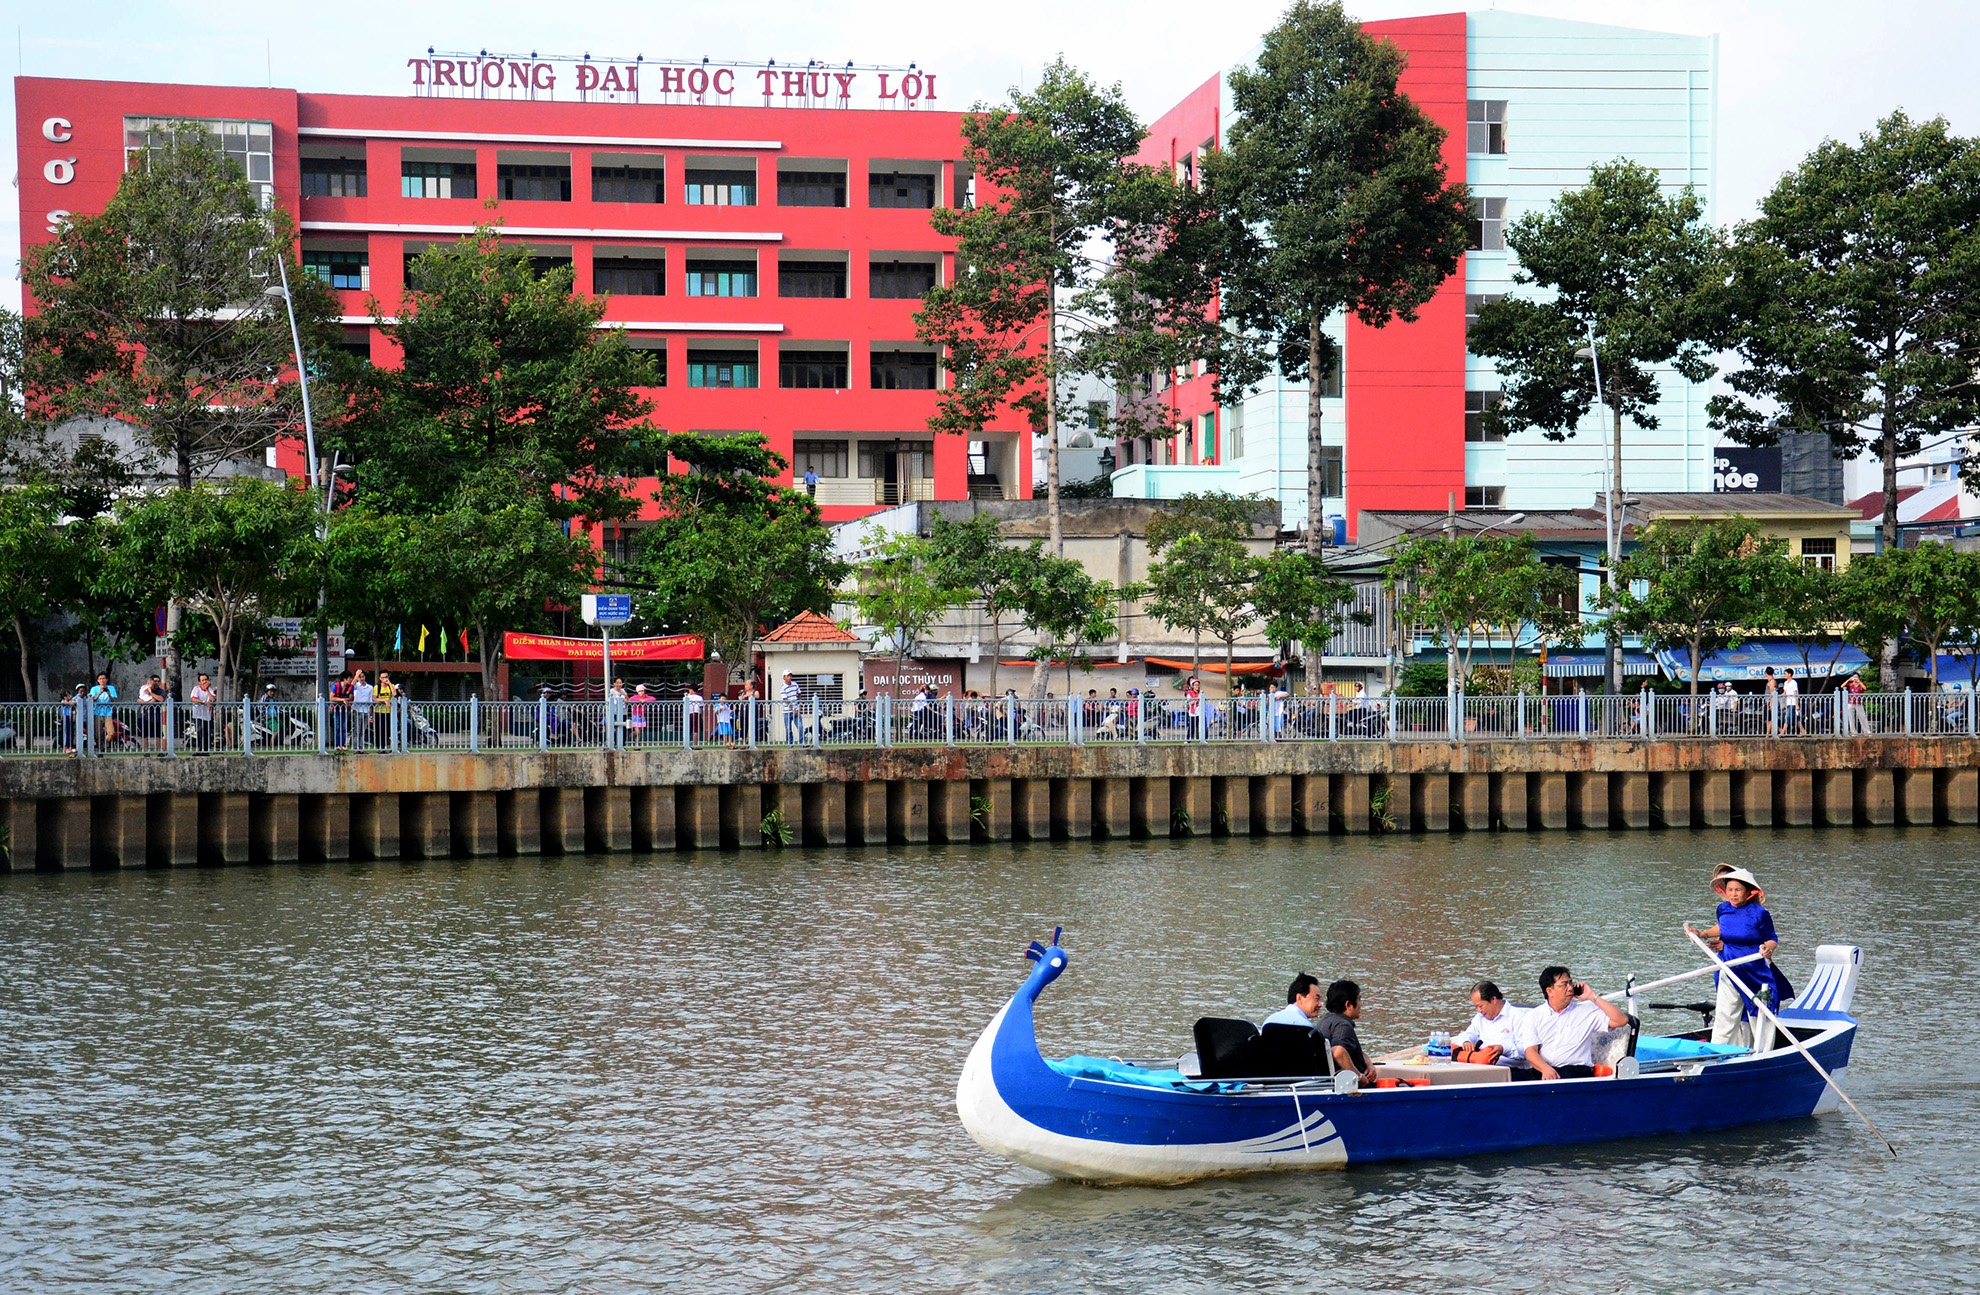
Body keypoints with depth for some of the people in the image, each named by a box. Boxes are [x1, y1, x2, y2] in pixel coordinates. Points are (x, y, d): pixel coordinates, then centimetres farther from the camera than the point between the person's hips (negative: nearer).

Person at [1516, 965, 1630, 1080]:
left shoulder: (1586, 1011, 17)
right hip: (1542, 1071, 1)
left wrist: (1593, 997, 9)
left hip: (1577, 1071, -1)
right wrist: (1545, 1069, -20)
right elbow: (1530, 1051, 3)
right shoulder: (1533, 1017, 15)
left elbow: (1621, 1020, 10)